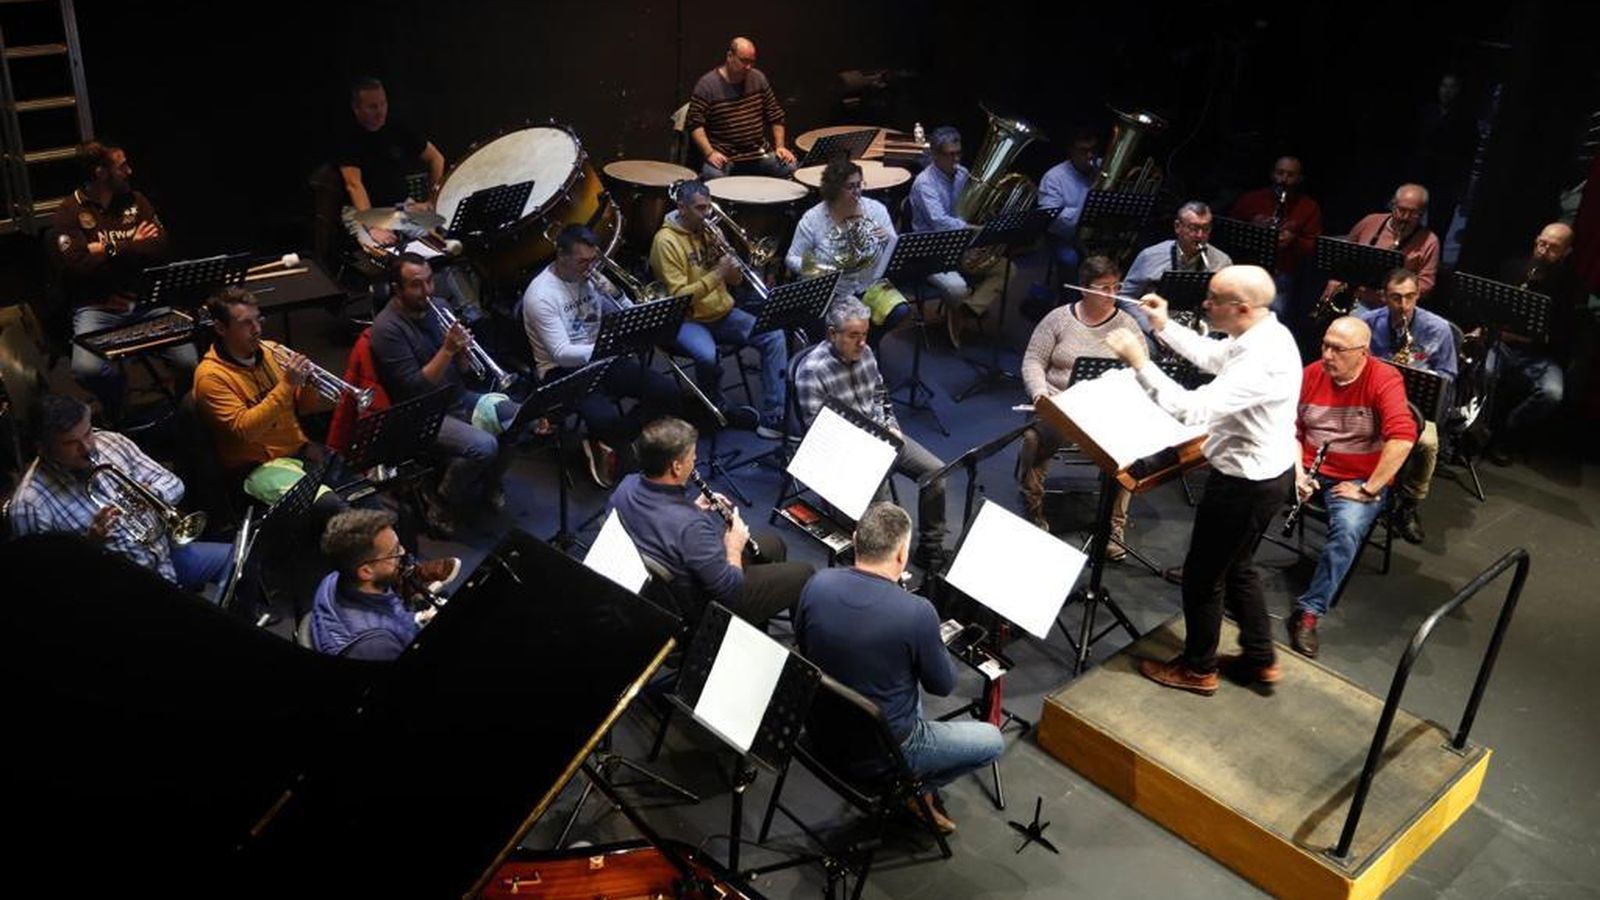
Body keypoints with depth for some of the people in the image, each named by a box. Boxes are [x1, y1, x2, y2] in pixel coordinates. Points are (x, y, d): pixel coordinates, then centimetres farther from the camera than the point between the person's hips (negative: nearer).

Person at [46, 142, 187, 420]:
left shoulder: (135, 201, 13)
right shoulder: (68, 214, 0)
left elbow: (162, 248, 1)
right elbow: (77, 267, -13)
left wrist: (109, 250, -8)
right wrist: (133, 247, -6)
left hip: (147, 301, 3)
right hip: (96, 308, -3)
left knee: (191, 361, -20)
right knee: (87, 370, -31)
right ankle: (116, 418, 2)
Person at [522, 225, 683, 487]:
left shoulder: (591, 278, 4)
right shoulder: (541, 294, -16)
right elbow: (562, 354, -23)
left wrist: (615, 294, -12)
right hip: (563, 370, -7)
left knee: (668, 392, -12)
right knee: (606, 419, -36)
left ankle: (607, 443, 0)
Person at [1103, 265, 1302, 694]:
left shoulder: (1261, 361, -32)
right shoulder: (1267, 334, 0)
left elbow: (1193, 409, -38)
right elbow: (1213, 357, 18)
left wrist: (1140, 362, -34)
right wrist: (1165, 326, 9)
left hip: (1246, 483, -10)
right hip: (1262, 473, 10)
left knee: (1203, 575, 8)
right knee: (1237, 568, 25)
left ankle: (1198, 669, 26)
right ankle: (1260, 658, 38)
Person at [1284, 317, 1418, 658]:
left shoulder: (1384, 379, -14)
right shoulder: (1311, 374, 2)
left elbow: (1403, 438, -24)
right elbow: (1291, 428, 6)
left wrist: (1369, 490, -22)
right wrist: (1297, 472, -10)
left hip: (1358, 479, -4)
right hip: (1308, 470, 4)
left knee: (1347, 530, -33)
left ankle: (1309, 612, -25)